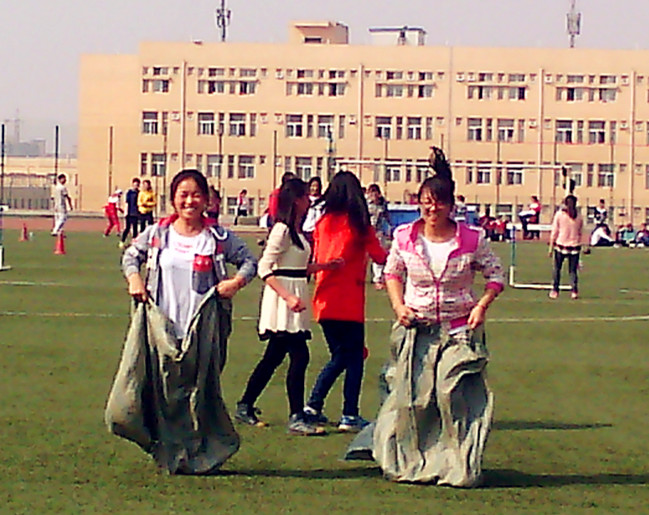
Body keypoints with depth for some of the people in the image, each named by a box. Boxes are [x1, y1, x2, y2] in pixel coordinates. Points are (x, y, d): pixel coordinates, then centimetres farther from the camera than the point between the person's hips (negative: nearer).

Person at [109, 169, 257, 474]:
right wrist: (134, 278, 2)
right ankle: (168, 453, 11)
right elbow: (131, 255, 20)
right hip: (162, 325, 1)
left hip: (202, 328, -1)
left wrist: (237, 282, -7)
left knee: (199, 389, 0)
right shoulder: (157, 234, 6)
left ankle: (199, 454, 9)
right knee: (164, 389, 1)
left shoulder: (218, 238, 2)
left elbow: (249, 260, 10)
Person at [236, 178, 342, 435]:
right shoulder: (283, 230, -13)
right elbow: (264, 268, -19)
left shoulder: (296, 230, 15)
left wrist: (325, 266, 16)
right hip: (283, 298, -10)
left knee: (274, 357, 14)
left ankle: (245, 407, 23)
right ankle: (296, 418, -10)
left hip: (295, 296, 10)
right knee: (299, 356, -11)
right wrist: (287, 297, -26)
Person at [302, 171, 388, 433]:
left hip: (324, 301, 5)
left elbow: (315, 260, 10)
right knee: (354, 357, 4)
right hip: (349, 302, -5)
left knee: (339, 356, 18)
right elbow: (380, 256, -2)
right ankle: (350, 416, 0)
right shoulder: (358, 223, -6)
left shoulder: (323, 222, 5)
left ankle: (312, 406, 10)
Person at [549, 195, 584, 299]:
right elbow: (580, 233, 8)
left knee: (557, 268, 11)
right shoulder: (579, 217, 3)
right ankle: (575, 290, -4)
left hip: (561, 245, -1)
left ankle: (555, 290, 11)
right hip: (575, 246, 2)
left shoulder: (559, 214, -3)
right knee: (573, 270, 8)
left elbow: (554, 232, -2)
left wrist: (551, 247, 2)